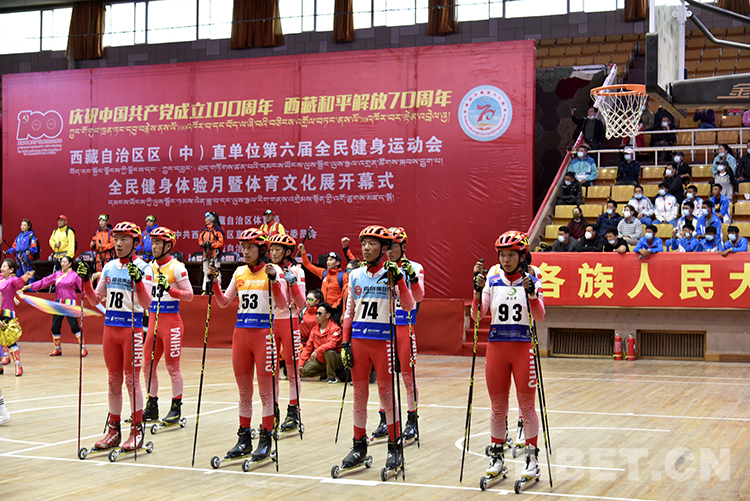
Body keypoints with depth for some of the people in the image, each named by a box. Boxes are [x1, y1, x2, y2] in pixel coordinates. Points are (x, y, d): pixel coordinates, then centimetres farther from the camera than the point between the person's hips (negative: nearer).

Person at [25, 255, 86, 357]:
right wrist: (30, 286, 9)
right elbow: (44, 281, 13)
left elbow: (82, 287, -5)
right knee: (55, 327, 5)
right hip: (58, 304, 5)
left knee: (74, 326, -12)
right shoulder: (57, 274, 12)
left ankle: (83, 349, -6)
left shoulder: (74, 275, 0)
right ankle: (57, 349, 18)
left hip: (70, 304, -5)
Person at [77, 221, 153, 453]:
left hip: (132, 328, -5)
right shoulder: (109, 266, 11)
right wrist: (85, 280, 0)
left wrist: (138, 280, -29)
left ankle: (137, 430, 6)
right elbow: (95, 301, 14)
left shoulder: (142, 267, -6)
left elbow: (146, 304, -16)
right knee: (113, 380, 10)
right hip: (110, 327, 6)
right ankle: (113, 430, 18)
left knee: (132, 380, -2)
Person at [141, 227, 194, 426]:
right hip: (154, 319, 7)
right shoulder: (150, 266, 12)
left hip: (171, 320, -7)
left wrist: (169, 288, -23)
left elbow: (189, 295, -11)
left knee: (172, 365, -3)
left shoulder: (177, 267, -8)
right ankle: (151, 407, 18)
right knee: (148, 365, 8)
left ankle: (176, 408, 6)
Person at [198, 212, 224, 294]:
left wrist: (211, 244, -18)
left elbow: (220, 242, -11)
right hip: (206, 253, 7)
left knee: (216, 271, -9)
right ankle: (205, 289, 14)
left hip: (215, 253, -7)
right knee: (206, 272, 9)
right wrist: (203, 244, -2)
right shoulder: (204, 230, 15)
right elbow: (200, 240, 18)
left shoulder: (218, 229, -6)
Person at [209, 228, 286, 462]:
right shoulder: (239, 272, 12)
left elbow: (282, 304, -12)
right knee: (244, 390, 10)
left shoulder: (273, 270, -3)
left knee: (266, 390, -1)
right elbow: (224, 303, 12)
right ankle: (244, 439, 18)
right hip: (241, 331, 5)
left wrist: (273, 280, -24)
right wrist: (214, 282, -1)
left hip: (264, 332, -5)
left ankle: (266, 439, 6)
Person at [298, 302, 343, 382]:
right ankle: (325, 373, 8)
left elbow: (332, 344, -30)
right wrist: (301, 363, -4)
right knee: (304, 370, -14)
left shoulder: (335, 329, -13)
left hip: (335, 360, -6)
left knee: (328, 351, -38)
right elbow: (308, 347, 6)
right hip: (320, 361, 6)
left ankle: (332, 376, -17)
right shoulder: (314, 330, 5)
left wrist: (317, 351, -42)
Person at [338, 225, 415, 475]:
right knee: (359, 394, 8)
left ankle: (395, 447, 9)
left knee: (387, 394, -1)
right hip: (358, 340, 4)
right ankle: (359, 446, 18)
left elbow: (408, 307, -13)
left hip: (383, 340, -4)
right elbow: (349, 312, 14)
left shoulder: (392, 274, -2)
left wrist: (398, 281, -25)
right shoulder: (355, 276, 10)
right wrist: (345, 343, 8)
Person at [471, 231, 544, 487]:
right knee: (498, 407, 9)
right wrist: (477, 290, -19)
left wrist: (531, 293, -27)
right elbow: (477, 314, -4)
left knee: (527, 406, 1)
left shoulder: (531, 280, -1)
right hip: (496, 345, 2)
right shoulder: (492, 279, 3)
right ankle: (496, 458, 21)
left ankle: (531, 459, 12)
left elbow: (539, 317, -13)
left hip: (523, 347, -2)